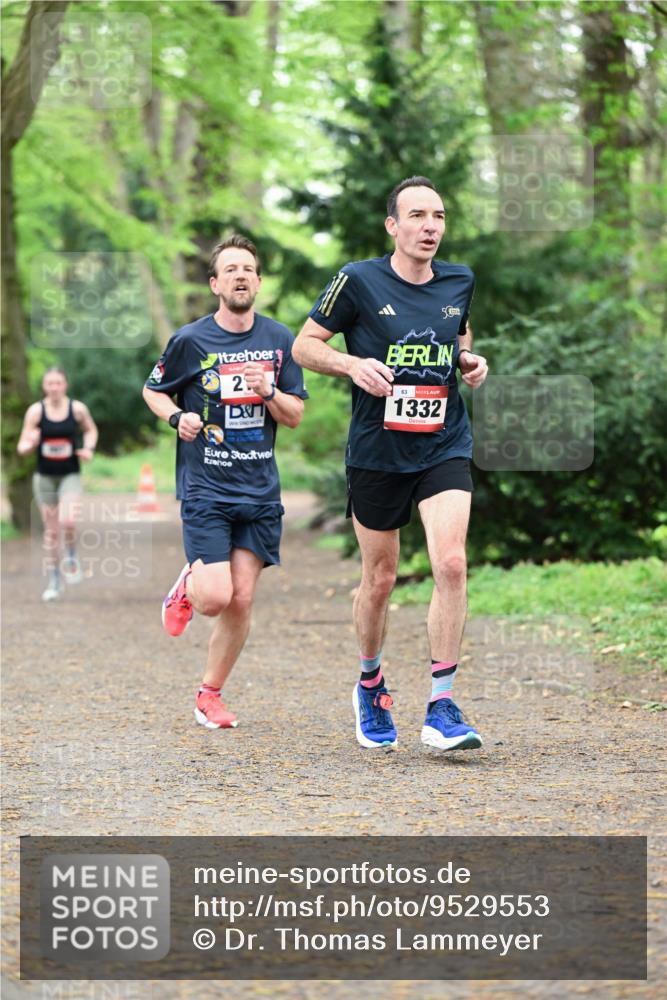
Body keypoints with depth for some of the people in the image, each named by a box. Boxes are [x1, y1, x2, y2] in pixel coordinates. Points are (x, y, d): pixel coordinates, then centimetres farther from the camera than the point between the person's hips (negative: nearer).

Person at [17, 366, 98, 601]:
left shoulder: (77, 408, -4)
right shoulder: (36, 411, -6)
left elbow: (91, 430, 17)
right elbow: (22, 447, -3)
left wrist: (89, 448, -2)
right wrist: (30, 444, -25)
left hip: (70, 475, -1)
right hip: (45, 476, 1)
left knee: (67, 520, -24)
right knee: (51, 529, 6)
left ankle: (71, 558, 6)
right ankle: (54, 582, 18)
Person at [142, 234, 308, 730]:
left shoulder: (279, 339, 4)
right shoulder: (190, 340, -4)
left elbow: (295, 415, 8)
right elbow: (154, 390, 11)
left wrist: (267, 393, -12)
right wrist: (177, 417, -10)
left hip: (260, 489, 3)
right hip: (205, 488, -3)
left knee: (242, 600, 0)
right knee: (216, 597, -14)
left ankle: (210, 695, 17)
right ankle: (188, 586, 22)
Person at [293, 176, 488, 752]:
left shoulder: (460, 282, 6)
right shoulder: (359, 281, -6)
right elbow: (305, 346, 0)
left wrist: (472, 361, 3)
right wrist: (353, 364, -18)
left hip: (445, 448, 2)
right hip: (376, 452, -2)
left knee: (451, 563, -17)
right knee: (380, 580, 8)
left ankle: (442, 709, -12)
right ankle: (371, 684, 35)